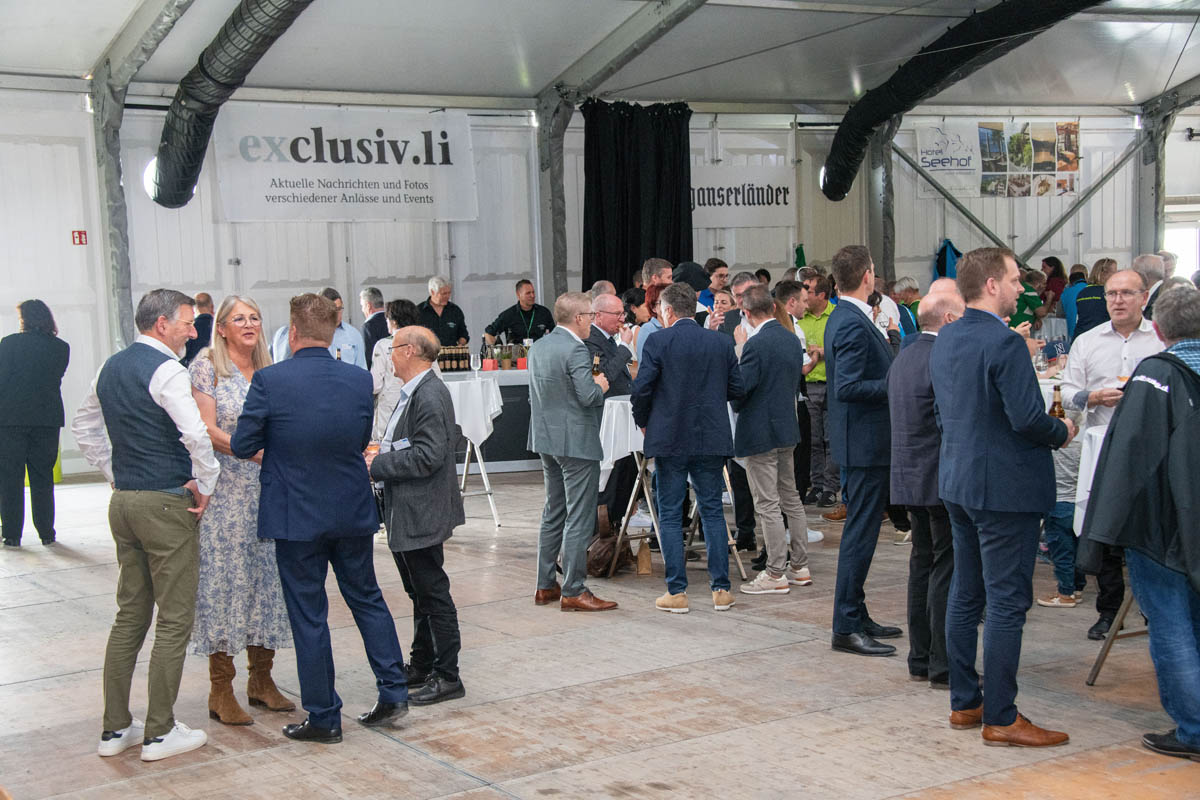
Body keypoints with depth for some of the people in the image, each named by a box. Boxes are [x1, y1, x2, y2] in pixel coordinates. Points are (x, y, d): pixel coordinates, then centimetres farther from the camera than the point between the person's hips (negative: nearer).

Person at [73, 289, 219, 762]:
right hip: (166, 504, -8)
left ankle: (115, 728, 19)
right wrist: (204, 486, -13)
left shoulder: (111, 367, 12)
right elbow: (196, 434, -27)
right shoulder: (165, 369, -14)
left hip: (123, 501, 8)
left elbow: (84, 428, 22)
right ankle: (160, 732, 5)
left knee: (130, 615, 15)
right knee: (175, 620, 0)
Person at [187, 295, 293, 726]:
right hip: (224, 491, -5)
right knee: (224, 581, -3)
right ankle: (221, 691, 3)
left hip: (266, 489, 5)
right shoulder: (207, 368, -4)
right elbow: (208, 430, -12)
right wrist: (254, 452, -23)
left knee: (266, 578, 8)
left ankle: (261, 679, 19)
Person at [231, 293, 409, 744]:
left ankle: (324, 718, 14)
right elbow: (362, 441, 7)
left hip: (297, 515, -3)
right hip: (354, 511, 3)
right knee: (367, 599, 19)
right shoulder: (360, 380, -4)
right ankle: (393, 693, 20)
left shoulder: (269, 380, -15)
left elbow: (242, 446, -10)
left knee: (308, 615, 6)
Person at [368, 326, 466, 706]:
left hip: (421, 515, -11)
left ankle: (447, 677, 5)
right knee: (421, 593, 18)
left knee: (433, 593, -3)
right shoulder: (415, 393, 13)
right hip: (407, 514, 11)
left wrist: (377, 465, -19)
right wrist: (383, 452, 7)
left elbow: (428, 456, -25)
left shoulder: (430, 395, -19)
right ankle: (422, 666, 29)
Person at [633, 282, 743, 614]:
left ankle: (677, 592, 4)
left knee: (670, 515, 5)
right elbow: (737, 390, 6)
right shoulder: (721, 343, 3)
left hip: (669, 439, -3)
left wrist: (643, 423, 6)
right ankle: (721, 589, 11)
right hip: (711, 440, 3)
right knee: (713, 511, 11)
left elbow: (641, 389, -12)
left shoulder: (658, 342, -9)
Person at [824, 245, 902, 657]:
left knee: (861, 530, 17)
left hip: (863, 440, 11)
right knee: (860, 533, -6)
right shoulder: (854, 325, -19)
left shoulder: (843, 318, 13)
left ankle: (856, 616, 26)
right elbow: (847, 388, -26)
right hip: (866, 442, -11)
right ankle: (846, 628, -1)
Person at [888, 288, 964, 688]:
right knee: (947, 570, -3)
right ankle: (944, 666, 0)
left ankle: (921, 659, 21)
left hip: (909, 476, 9)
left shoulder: (903, 358, 13)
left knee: (922, 565, 15)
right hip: (942, 479, -9)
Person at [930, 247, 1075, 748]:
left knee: (965, 595, 15)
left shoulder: (944, 341, 8)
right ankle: (1000, 718, 2)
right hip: (1005, 486, -9)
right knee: (1007, 602, -3)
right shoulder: (1005, 343, -19)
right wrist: (1061, 432, -4)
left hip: (958, 482, 9)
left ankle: (964, 703, 22)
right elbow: (1027, 418, -23)